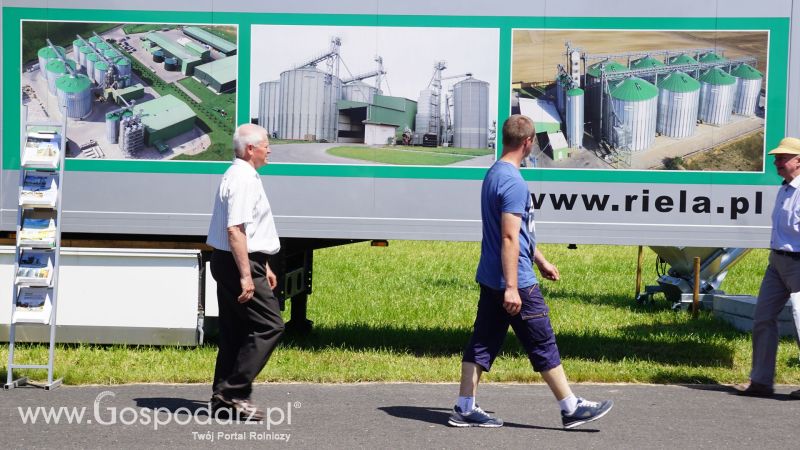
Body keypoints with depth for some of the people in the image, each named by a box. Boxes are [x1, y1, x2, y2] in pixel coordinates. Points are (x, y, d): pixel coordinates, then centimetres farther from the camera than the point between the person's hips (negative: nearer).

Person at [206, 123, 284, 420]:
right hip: (240, 263, -11)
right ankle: (234, 393, -11)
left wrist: (264, 267, 28)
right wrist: (246, 275, -26)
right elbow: (235, 230, -23)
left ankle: (223, 397, 14)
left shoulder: (243, 176, 19)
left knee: (234, 331, 11)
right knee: (269, 326, -11)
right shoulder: (243, 179, -16)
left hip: (228, 263, 11)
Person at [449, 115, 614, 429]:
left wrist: (540, 261, 31)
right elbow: (510, 238, -23)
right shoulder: (513, 182, -19)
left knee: (482, 343, 9)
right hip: (516, 282, -10)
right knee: (543, 345, 0)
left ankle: (465, 409, 10)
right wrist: (511, 287, -24)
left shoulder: (493, 175, 13)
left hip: (490, 279, 10)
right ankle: (571, 408, 8)